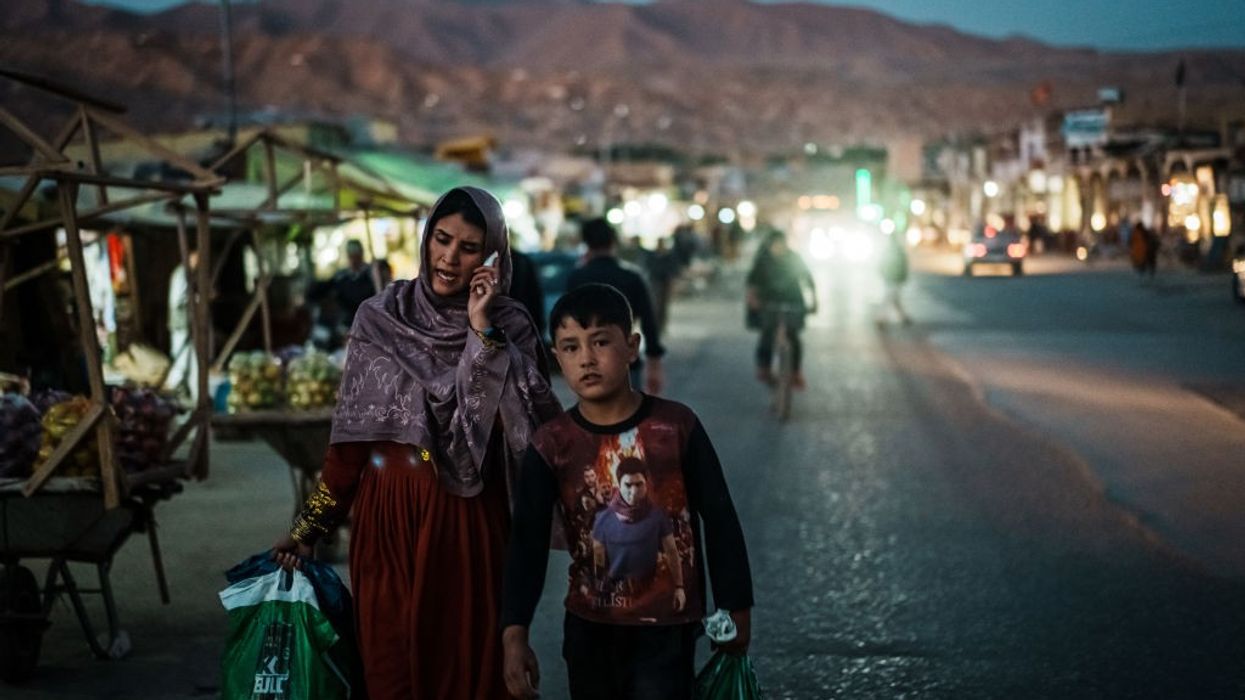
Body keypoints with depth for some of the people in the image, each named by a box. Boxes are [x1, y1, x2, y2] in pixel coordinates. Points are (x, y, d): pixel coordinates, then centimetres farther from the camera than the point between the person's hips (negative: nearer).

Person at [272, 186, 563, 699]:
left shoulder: (509, 326, -2)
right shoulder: (380, 318, 1)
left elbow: (514, 421, -16)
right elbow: (352, 431, 5)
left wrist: (482, 330, -17)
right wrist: (312, 523, 4)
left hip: (468, 516, -1)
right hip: (388, 510, 1)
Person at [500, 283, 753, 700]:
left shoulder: (676, 427, -10)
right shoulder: (551, 446, -7)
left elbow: (719, 519, -2)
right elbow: (528, 542, -10)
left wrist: (735, 608, 1)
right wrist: (515, 634, -20)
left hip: (668, 627, -3)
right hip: (588, 627, 3)